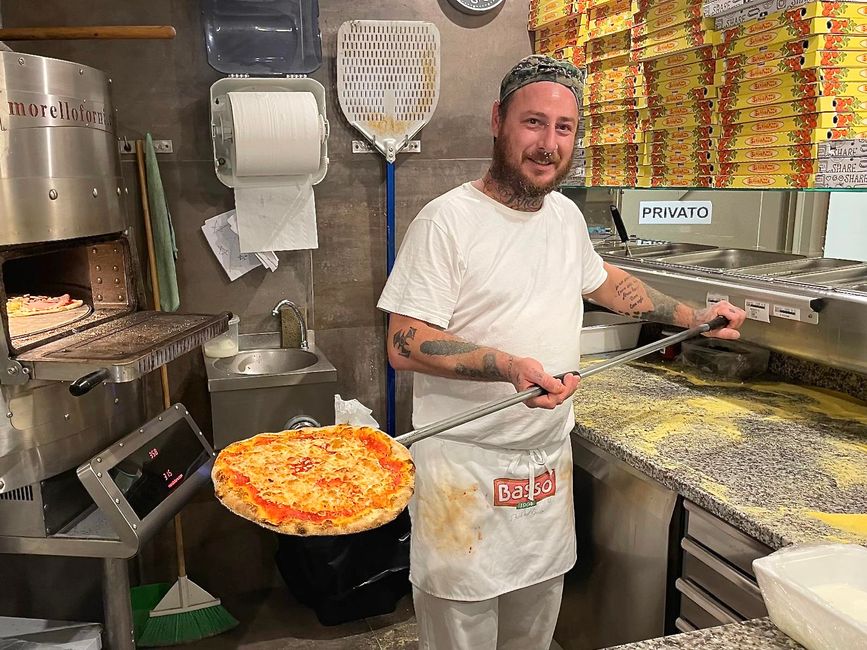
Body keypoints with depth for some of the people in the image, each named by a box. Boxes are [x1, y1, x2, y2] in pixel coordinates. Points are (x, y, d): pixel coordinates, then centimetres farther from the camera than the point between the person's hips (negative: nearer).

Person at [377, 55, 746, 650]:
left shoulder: (567, 215, 8)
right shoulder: (448, 220, -14)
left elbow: (602, 281, 28)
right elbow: (405, 345, -18)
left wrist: (693, 316, 28)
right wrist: (508, 366, -30)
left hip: (549, 462, 7)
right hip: (467, 469, -6)